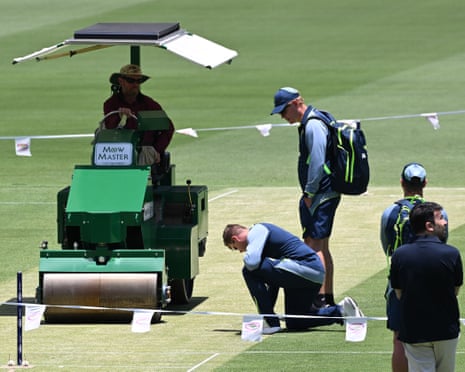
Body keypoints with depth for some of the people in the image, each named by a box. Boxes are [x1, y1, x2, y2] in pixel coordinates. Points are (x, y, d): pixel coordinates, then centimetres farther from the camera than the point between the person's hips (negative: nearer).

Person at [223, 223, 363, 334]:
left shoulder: (257, 231, -6)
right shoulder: (261, 231, 25)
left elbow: (252, 262, -24)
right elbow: (275, 274, 30)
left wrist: (245, 257, 2)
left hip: (305, 269, -10)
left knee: (250, 271, -11)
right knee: (294, 323, 18)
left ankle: (271, 323, -9)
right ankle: (340, 311, 13)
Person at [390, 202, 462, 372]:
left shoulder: (399, 255, -6)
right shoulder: (451, 254, -12)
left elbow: (399, 294, 2)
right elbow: (455, 291, 0)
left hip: (413, 331, 1)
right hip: (446, 330, -1)